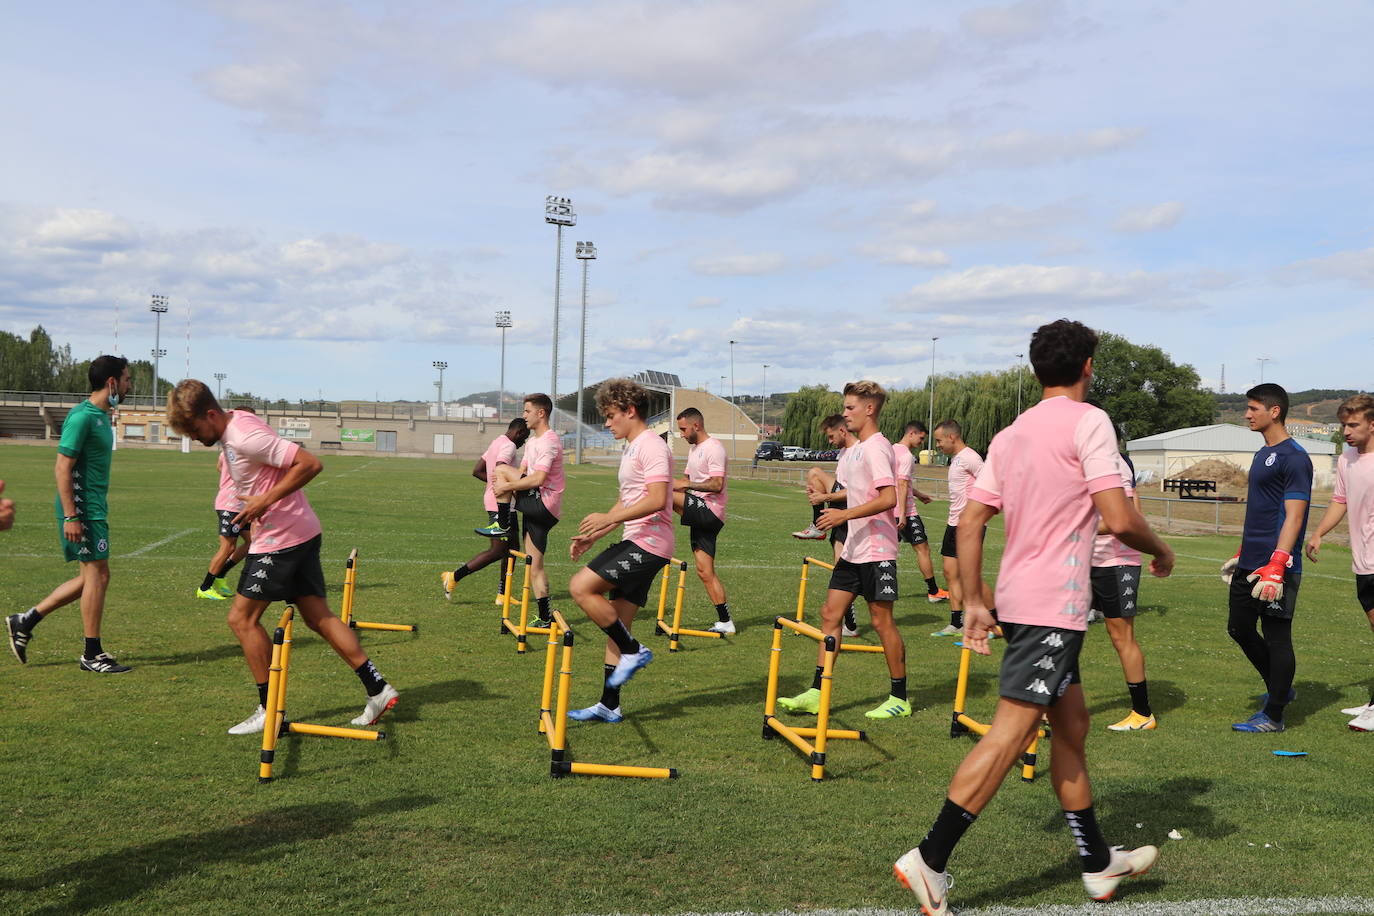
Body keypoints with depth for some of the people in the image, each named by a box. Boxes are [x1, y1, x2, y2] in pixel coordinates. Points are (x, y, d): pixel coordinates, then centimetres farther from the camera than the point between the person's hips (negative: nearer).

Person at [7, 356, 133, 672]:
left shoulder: (102, 416, 14)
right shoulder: (82, 416, -16)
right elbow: (62, 468, -19)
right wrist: (71, 517, -22)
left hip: (94, 508, 10)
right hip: (82, 509, -10)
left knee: (91, 577, 14)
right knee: (97, 574, -4)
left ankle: (25, 621, 22)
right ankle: (92, 655, 5)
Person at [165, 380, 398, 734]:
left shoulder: (244, 438, -21)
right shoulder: (235, 423, 9)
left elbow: (310, 464, -25)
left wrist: (266, 501, -22)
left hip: (281, 539, -10)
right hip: (303, 532, 10)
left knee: (242, 618, -2)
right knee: (318, 617, 9)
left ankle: (269, 710, 6)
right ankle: (378, 689, 9)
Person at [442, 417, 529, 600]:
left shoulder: (497, 442, 18)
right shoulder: (509, 446, -14)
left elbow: (477, 471, 21)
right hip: (500, 504, -11)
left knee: (512, 547, 14)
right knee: (497, 551, -7)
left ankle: (503, 593, 17)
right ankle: (454, 577, -5)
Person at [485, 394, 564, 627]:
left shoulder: (549, 441, -13)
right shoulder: (532, 441, 20)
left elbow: (537, 479, -23)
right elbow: (522, 472, 18)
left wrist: (506, 485, -16)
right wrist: (505, 485, -4)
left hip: (545, 505, -9)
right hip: (537, 508, 9)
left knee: (502, 470, -12)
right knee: (535, 568, 8)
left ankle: (501, 526, -5)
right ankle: (545, 617, 12)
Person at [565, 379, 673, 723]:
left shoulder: (651, 446, -12)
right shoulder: (630, 449, 20)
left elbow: (656, 500, -23)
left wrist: (610, 518, -23)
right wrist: (592, 536, 21)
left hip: (648, 544, -10)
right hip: (634, 543, 10)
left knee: (580, 587, -17)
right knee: (616, 624, 9)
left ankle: (633, 651, -6)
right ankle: (609, 706, 15)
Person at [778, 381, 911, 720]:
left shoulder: (876, 448, -15)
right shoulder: (854, 450, 15)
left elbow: (888, 498, -25)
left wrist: (844, 515, -25)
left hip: (876, 551, -10)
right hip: (853, 549, 10)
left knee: (881, 620, -1)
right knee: (830, 613, 6)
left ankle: (899, 698, 11)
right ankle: (817, 693, 9)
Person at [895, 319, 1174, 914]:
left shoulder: (1010, 435, 13)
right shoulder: (1088, 421, -8)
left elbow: (969, 522, 10)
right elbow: (1119, 519, -16)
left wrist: (973, 603, 13)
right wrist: (1160, 552, 5)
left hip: (1020, 596, 9)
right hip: (1053, 602, -9)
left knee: (1072, 722, 18)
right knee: (1011, 732, -9)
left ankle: (1098, 863, 30)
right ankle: (930, 859, -10)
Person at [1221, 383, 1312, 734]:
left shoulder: (1293, 457, -14)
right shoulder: (1262, 454, 15)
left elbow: (1293, 517, -19)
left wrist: (1275, 567, -26)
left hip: (1277, 568, -10)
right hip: (1249, 565, 10)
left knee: (1277, 637, 0)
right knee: (1239, 628, 16)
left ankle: (1273, 716, 9)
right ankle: (1279, 689, 33)